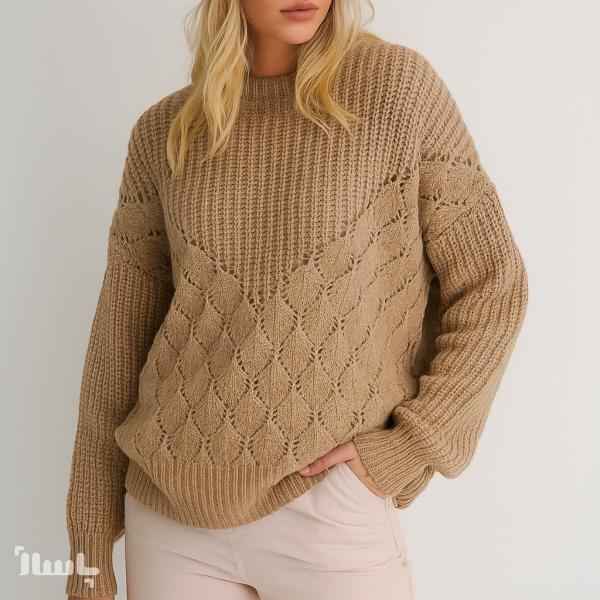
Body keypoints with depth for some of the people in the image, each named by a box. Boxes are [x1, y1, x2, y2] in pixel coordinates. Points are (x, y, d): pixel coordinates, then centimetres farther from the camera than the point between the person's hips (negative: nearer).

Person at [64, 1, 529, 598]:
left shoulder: (398, 84, -5)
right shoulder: (163, 132, 2)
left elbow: (491, 286, -2)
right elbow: (121, 333, 4)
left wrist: (401, 453, -9)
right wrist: (90, 546, 6)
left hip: (326, 502, -2)